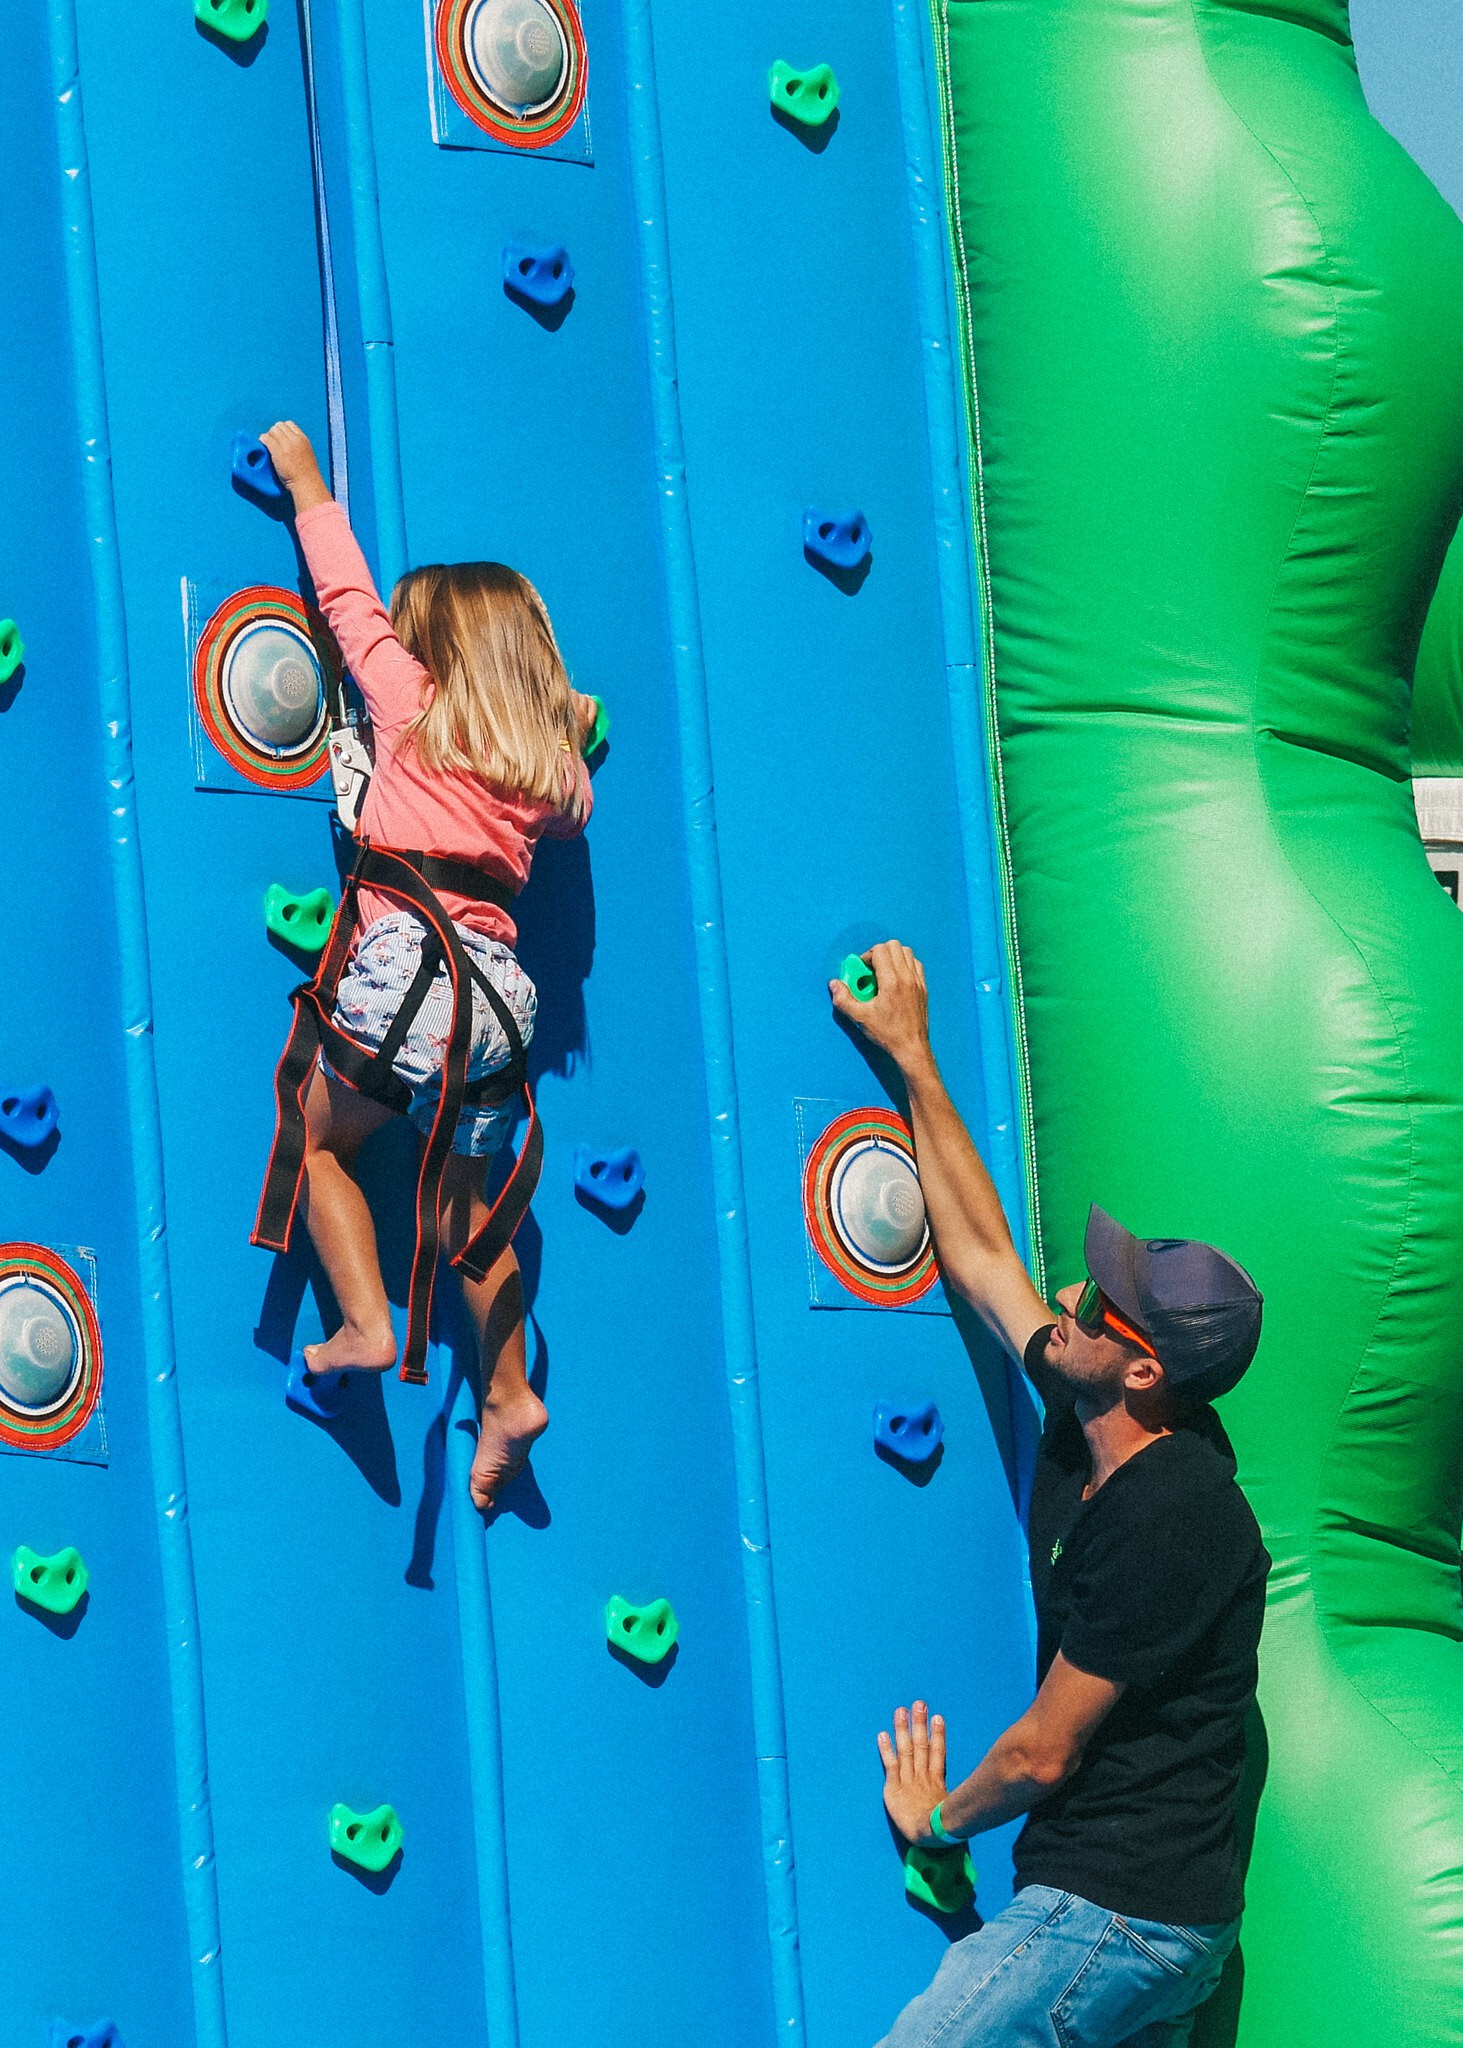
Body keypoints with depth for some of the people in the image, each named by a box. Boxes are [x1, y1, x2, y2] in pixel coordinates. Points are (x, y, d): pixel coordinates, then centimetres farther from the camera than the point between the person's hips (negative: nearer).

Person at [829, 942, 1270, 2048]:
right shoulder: (1092, 1431, 4)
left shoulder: (1167, 1513, -22)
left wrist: (936, 1816, 6)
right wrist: (911, 1055, 19)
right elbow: (980, 1254, 17)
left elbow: (1045, 1751, -15)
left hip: (1113, 1916, -10)